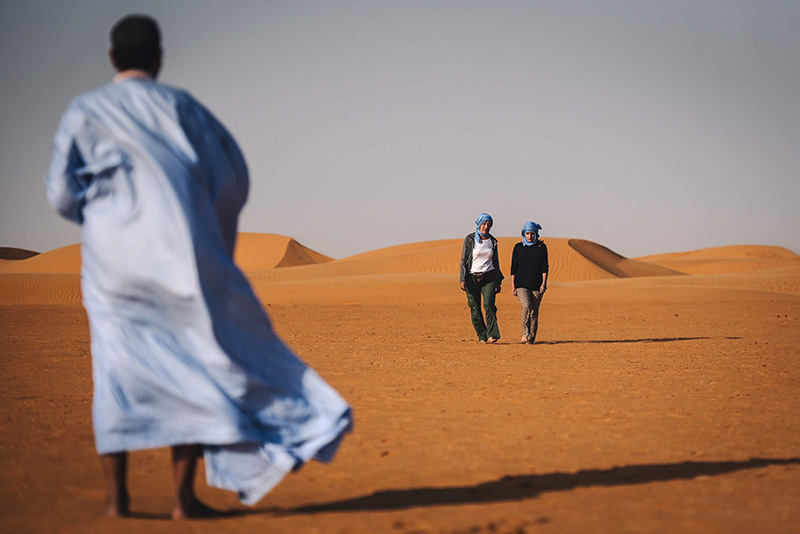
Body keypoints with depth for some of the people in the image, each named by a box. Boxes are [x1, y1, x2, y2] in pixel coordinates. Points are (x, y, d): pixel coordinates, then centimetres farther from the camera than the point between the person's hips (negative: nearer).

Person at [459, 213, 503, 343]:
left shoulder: (492, 241, 8)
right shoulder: (470, 239, -1)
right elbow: (464, 260, -2)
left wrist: (498, 281, 12)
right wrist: (463, 280, -9)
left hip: (489, 277, 1)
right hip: (472, 277, -1)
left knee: (489, 304, -16)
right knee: (475, 308, -2)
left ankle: (492, 335, -20)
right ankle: (482, 337, 8)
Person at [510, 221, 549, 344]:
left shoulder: (541, 247, 6)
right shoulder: (518, 247, 7)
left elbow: (545, 267, 4)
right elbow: (513, 268, 7)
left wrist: (544, 283, -7)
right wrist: (513, 286, 1)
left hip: (537, 285, 1)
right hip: (521, 285, -1)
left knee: (534, 312, 1)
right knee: (526, 306, -22)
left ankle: (531, 338, 11)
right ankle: (525, 334, -13)